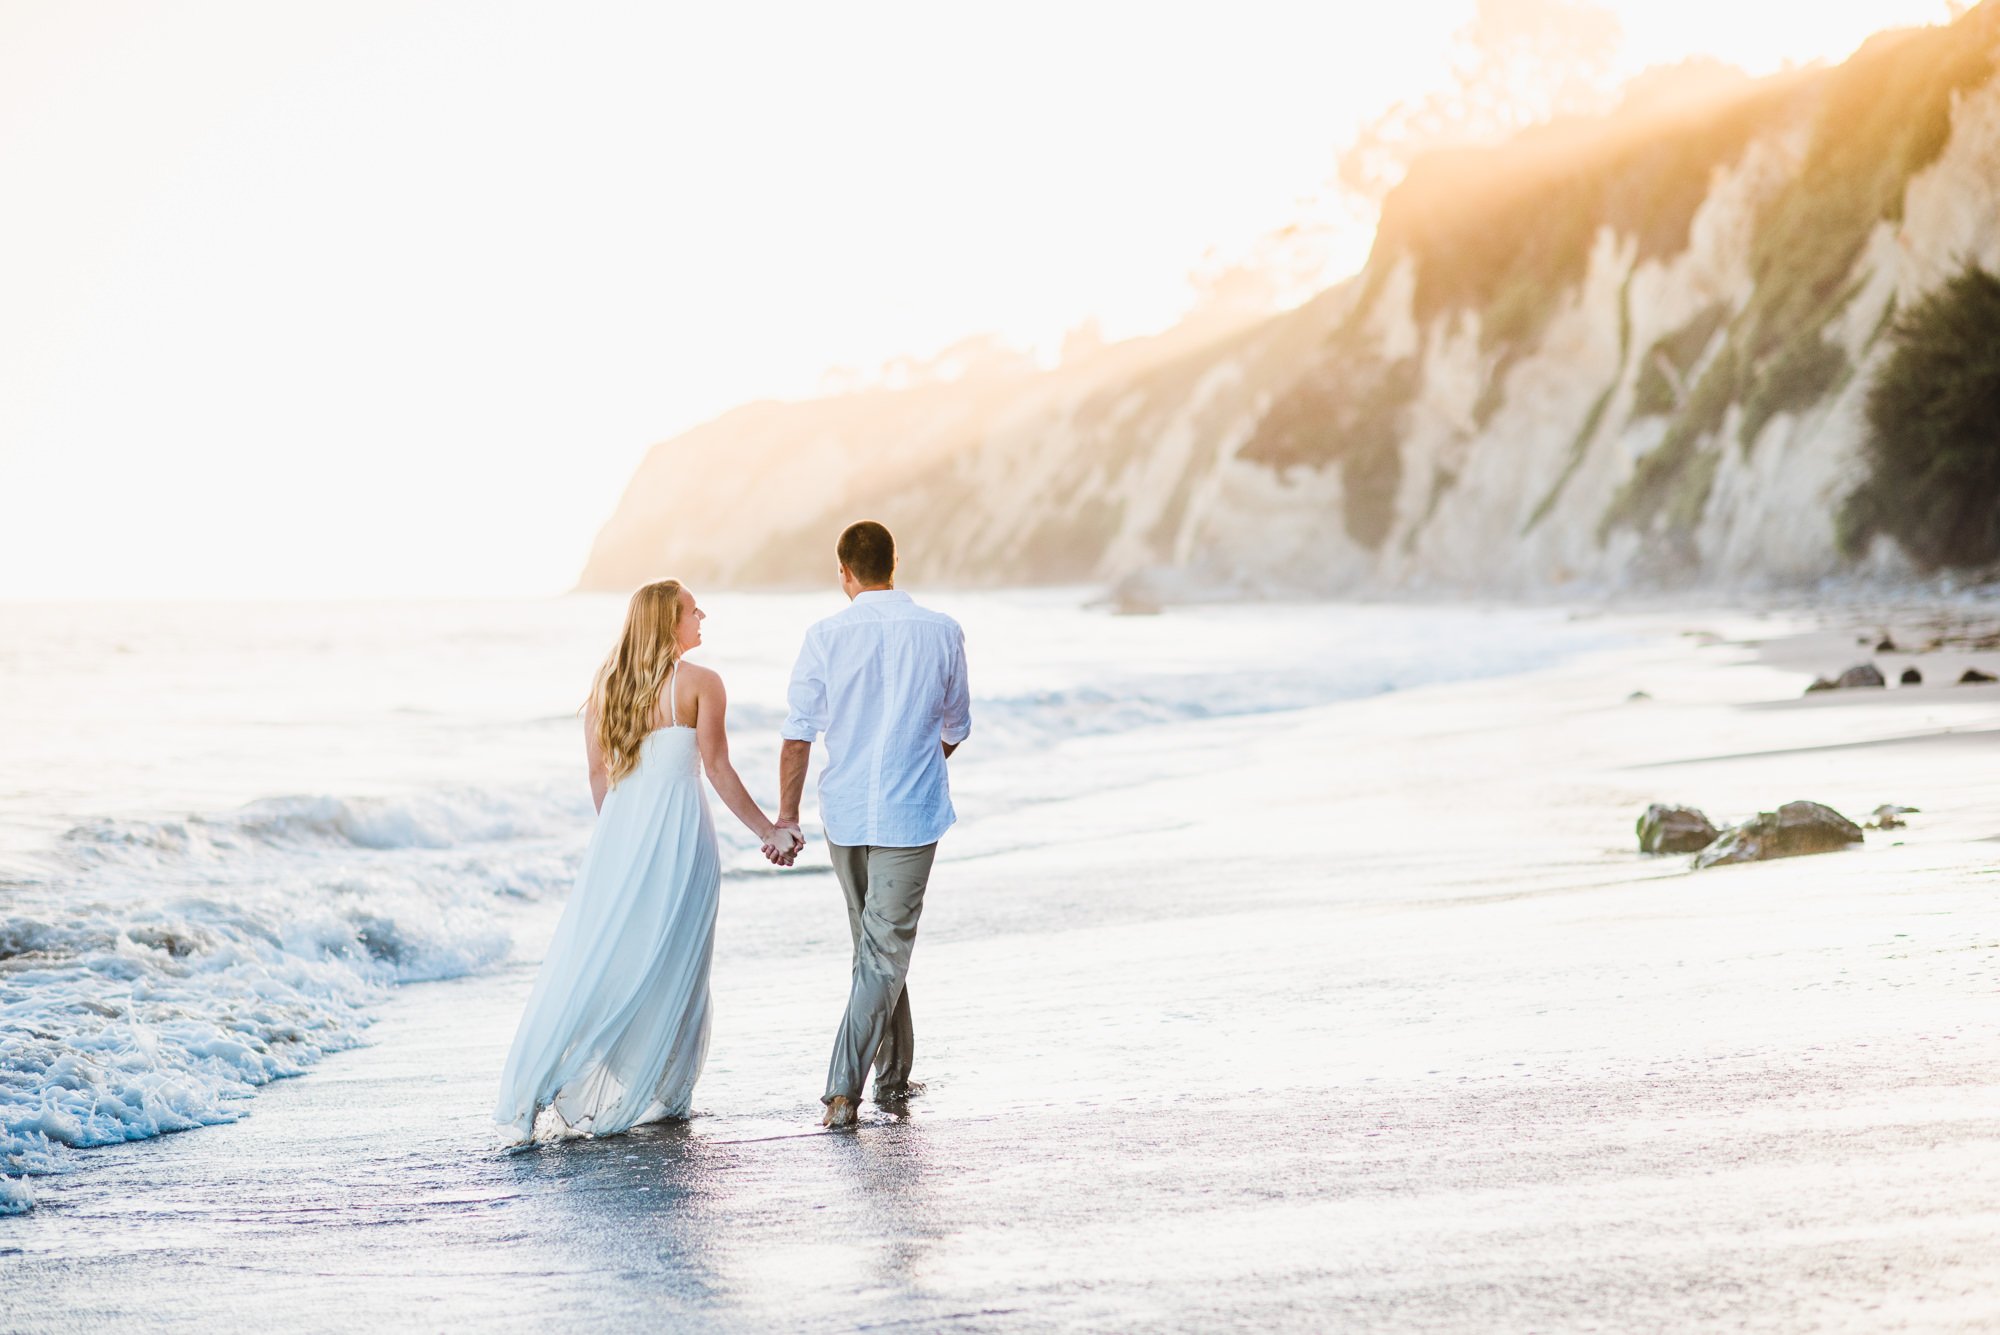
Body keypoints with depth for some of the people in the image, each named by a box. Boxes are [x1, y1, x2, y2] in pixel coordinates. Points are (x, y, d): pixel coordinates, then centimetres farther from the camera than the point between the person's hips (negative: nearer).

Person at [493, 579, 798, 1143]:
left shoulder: (607, 683, 9)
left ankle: (525, 1101, -1)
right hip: (678, 832, -5)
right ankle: (652, 1096, 11)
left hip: (619, 829, 5)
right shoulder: (700, 683, -6)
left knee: (590, 965, 5)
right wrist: (769, 832, 1)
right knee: (668, 971, 6)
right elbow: (718, 771, -7)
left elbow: (597, 772, 12)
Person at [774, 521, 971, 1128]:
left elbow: (798, 735, -5)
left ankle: (894, 1074, 27)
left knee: (875, 944, 18)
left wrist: (786, 816, 2)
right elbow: (956, 729, 9)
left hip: (845, 812, 2)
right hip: (911, 812, -2)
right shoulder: (942, 634, -3)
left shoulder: (825, 637, -5)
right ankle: (844, 1087, -11)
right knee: (885, 951, -1)